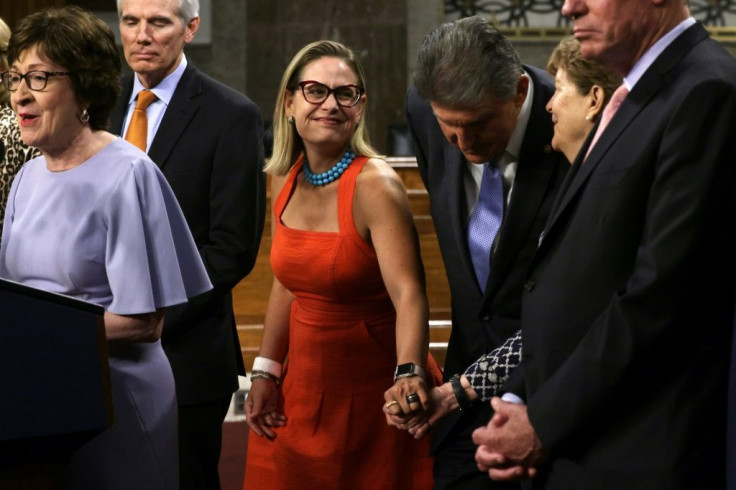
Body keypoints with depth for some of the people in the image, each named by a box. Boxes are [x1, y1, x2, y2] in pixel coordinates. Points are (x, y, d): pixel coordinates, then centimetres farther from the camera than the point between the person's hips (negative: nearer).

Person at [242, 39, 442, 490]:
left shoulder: (375, 186, -18)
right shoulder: (285, 179, 2)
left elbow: (408, 295, -29)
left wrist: (409, 374, -44)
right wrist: (266, 372, 7)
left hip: (375, 397, -6)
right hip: (304, 389, 6)